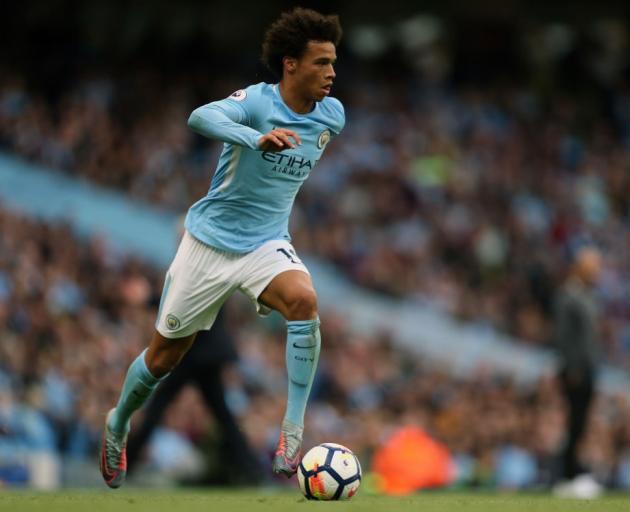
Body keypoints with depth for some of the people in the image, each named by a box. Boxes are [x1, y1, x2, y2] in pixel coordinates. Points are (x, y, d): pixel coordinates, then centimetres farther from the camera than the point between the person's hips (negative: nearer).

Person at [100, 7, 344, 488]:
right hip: (211, 240, -3)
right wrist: (258, 139, -58)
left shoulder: (332, 115, -4)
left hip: (267, 243, 3)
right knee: (164, 357, 9)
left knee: (304, 301, -31)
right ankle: (118, 424, 40)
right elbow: (202, 117, -43)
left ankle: (293, 431, -27)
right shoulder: (256, 100, -20)